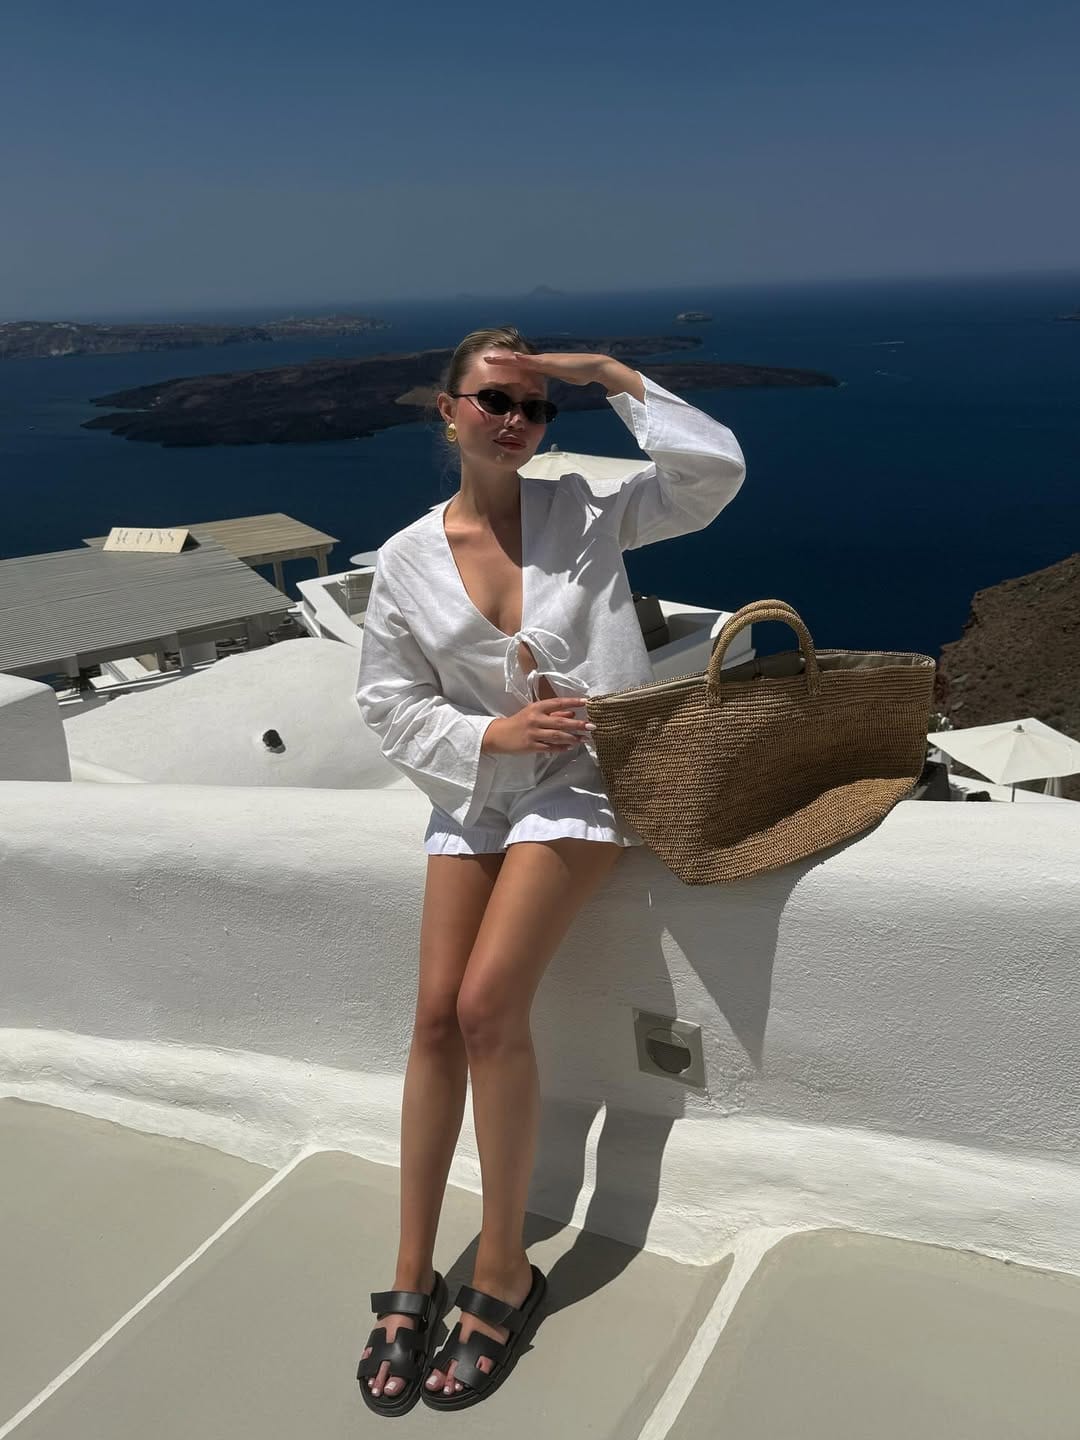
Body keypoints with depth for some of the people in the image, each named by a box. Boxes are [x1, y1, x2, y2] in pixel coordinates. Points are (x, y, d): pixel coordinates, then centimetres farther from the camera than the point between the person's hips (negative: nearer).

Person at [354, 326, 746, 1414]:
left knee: (489, 1004, -18)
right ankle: (412, 1279, 10)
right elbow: (391, 704, 3)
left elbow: (715, 469, -9)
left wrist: (609, 373, -10)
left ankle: (505, 1271, 1)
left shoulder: (585, 513, -1)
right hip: (473, 786, 3)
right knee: (437, 1017, -5)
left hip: (582, 780, -3)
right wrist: (495, 734, -13)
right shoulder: (406, 561, 2)